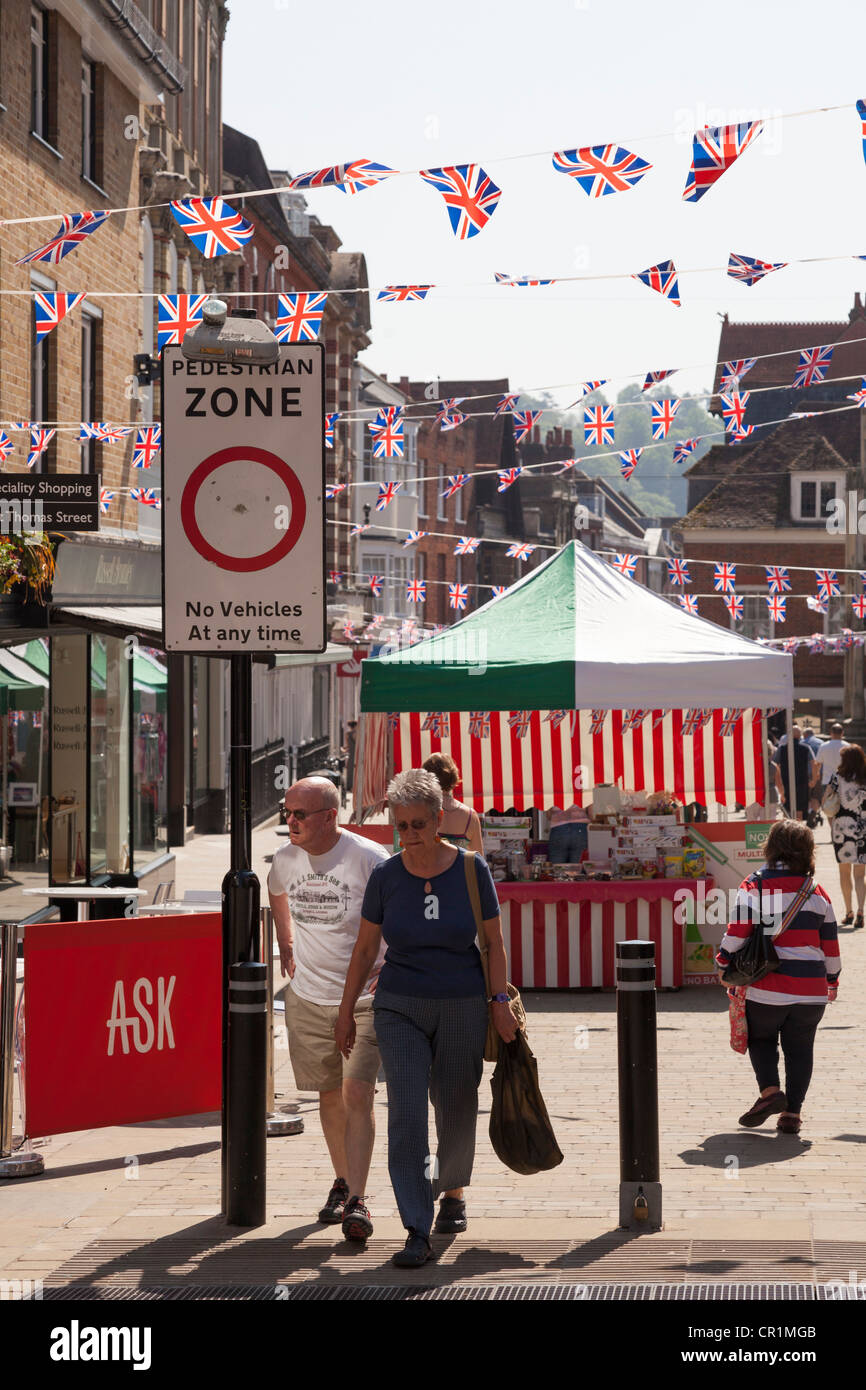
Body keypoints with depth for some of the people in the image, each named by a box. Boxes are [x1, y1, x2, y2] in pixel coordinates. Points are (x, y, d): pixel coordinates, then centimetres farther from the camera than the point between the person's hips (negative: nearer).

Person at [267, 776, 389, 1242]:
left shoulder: (369, 858, -16)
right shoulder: (285, 859, 0)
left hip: (364, 998, -4)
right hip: (308, 996, 4)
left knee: (357, 1094, -12)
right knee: (329, 1095, 12)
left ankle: (356, 1202, -12)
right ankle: (341, 1183, 29)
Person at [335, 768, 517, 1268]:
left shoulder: (471, 870, -6)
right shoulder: (386, 877, -4)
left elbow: (494, 941, 1)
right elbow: (365, 948, 5)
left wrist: (499, 1000, -5)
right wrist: (347, 1011, 7)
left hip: (464, 1007, 0)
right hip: (401, 1008, 0)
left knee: (457, 1110, 11)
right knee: (407, 1114, -12)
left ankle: (453, 1190, 42)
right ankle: (418, 1233, -13)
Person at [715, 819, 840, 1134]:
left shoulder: (754, 886, -6)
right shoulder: (817, 894, 4)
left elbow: (738, 931, -11)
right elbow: (830, 945, 10)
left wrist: (723, 964, 2)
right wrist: (832, 980, 23)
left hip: (767, 987, -2)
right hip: (811, 989, 2)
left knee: (761, 1038, 17)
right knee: (799, 1049, 12)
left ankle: (770, 1090, -4)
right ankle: (791, 1111, 9)